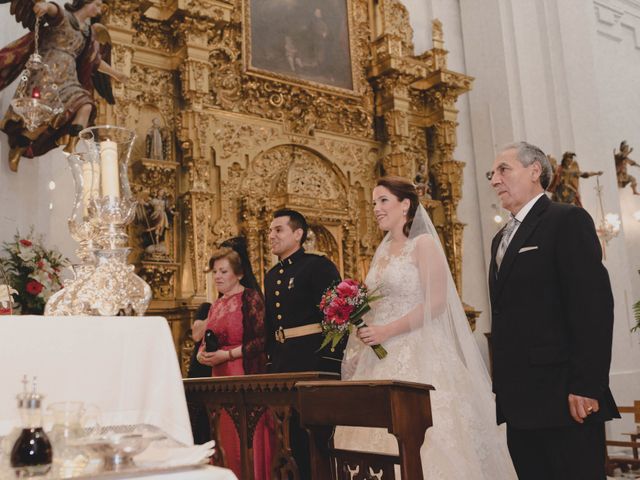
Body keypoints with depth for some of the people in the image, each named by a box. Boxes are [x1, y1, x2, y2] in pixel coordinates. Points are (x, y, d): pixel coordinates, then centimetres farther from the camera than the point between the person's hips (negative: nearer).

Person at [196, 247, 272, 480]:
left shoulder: (250, 297, -6)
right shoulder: (216, 305, 16)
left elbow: (261, 340, -14)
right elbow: (208, 339, 25)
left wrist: (227, 355, -17)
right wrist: (201, 352, 3)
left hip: (245, 374, -7)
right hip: (220, 378, 7)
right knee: (225, 437, 7)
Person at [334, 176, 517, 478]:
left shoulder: (423, 244, -5)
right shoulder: (382, 252, 16)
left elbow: (436, 303, -14)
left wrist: (387, 331, -19)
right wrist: (359, 324, 2)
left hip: (418, 353, -7)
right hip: (382, 356, 7)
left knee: (419, 440, -6)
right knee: (384, 440, 7)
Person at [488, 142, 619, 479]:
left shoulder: (568, 220, -5)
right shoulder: (502, 238, 20)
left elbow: (594, 304, -15)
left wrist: (586, 386, -20)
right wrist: (501, 385, 15)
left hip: (564, 397, -8)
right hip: (519, 400, 8)